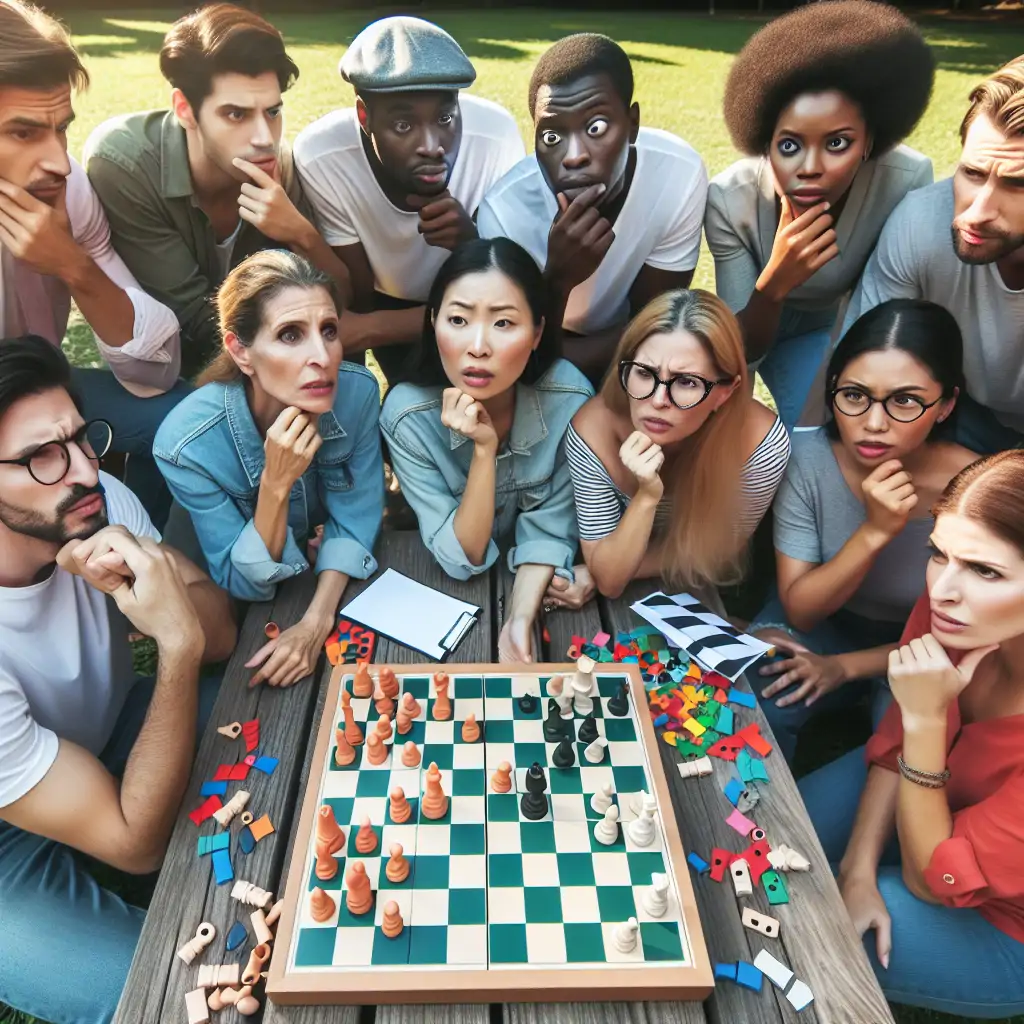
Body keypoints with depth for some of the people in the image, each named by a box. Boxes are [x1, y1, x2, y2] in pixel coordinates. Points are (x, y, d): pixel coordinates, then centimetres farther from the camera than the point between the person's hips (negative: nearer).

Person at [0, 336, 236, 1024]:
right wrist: (176, 642, -39)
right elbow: (137, 844, -30)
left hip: (103, 735, 6)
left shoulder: (100, 504, -21)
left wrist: (141, 575, -33)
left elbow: (221, 631, -13)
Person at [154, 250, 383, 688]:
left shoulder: (358, 392, -27)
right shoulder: (187, 443, -35)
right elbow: (244, 584, -24)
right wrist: (276, 485, -41)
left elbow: (353, 522, -16)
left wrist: (316, 622, -31)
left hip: (337, 585, 2)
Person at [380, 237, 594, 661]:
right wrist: (484, 450, -34)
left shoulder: (570, 397, -24)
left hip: (536, 583, -1)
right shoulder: (407, 414, -25)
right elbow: (461, 560, -22)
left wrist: (521, 617, -28)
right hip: (449, 589, 1)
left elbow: (549, 527, -13)